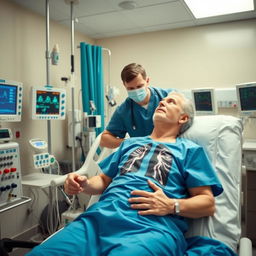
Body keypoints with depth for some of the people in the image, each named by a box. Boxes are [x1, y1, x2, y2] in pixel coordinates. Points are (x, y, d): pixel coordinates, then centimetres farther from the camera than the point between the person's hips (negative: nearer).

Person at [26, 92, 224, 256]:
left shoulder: (190, 150, 13)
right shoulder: (130, 143, 28)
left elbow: (208, 203, 6)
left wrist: (171, 205, -12)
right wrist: (83, 184, 5)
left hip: (152, 226, -3)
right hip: (101, 215, 4)